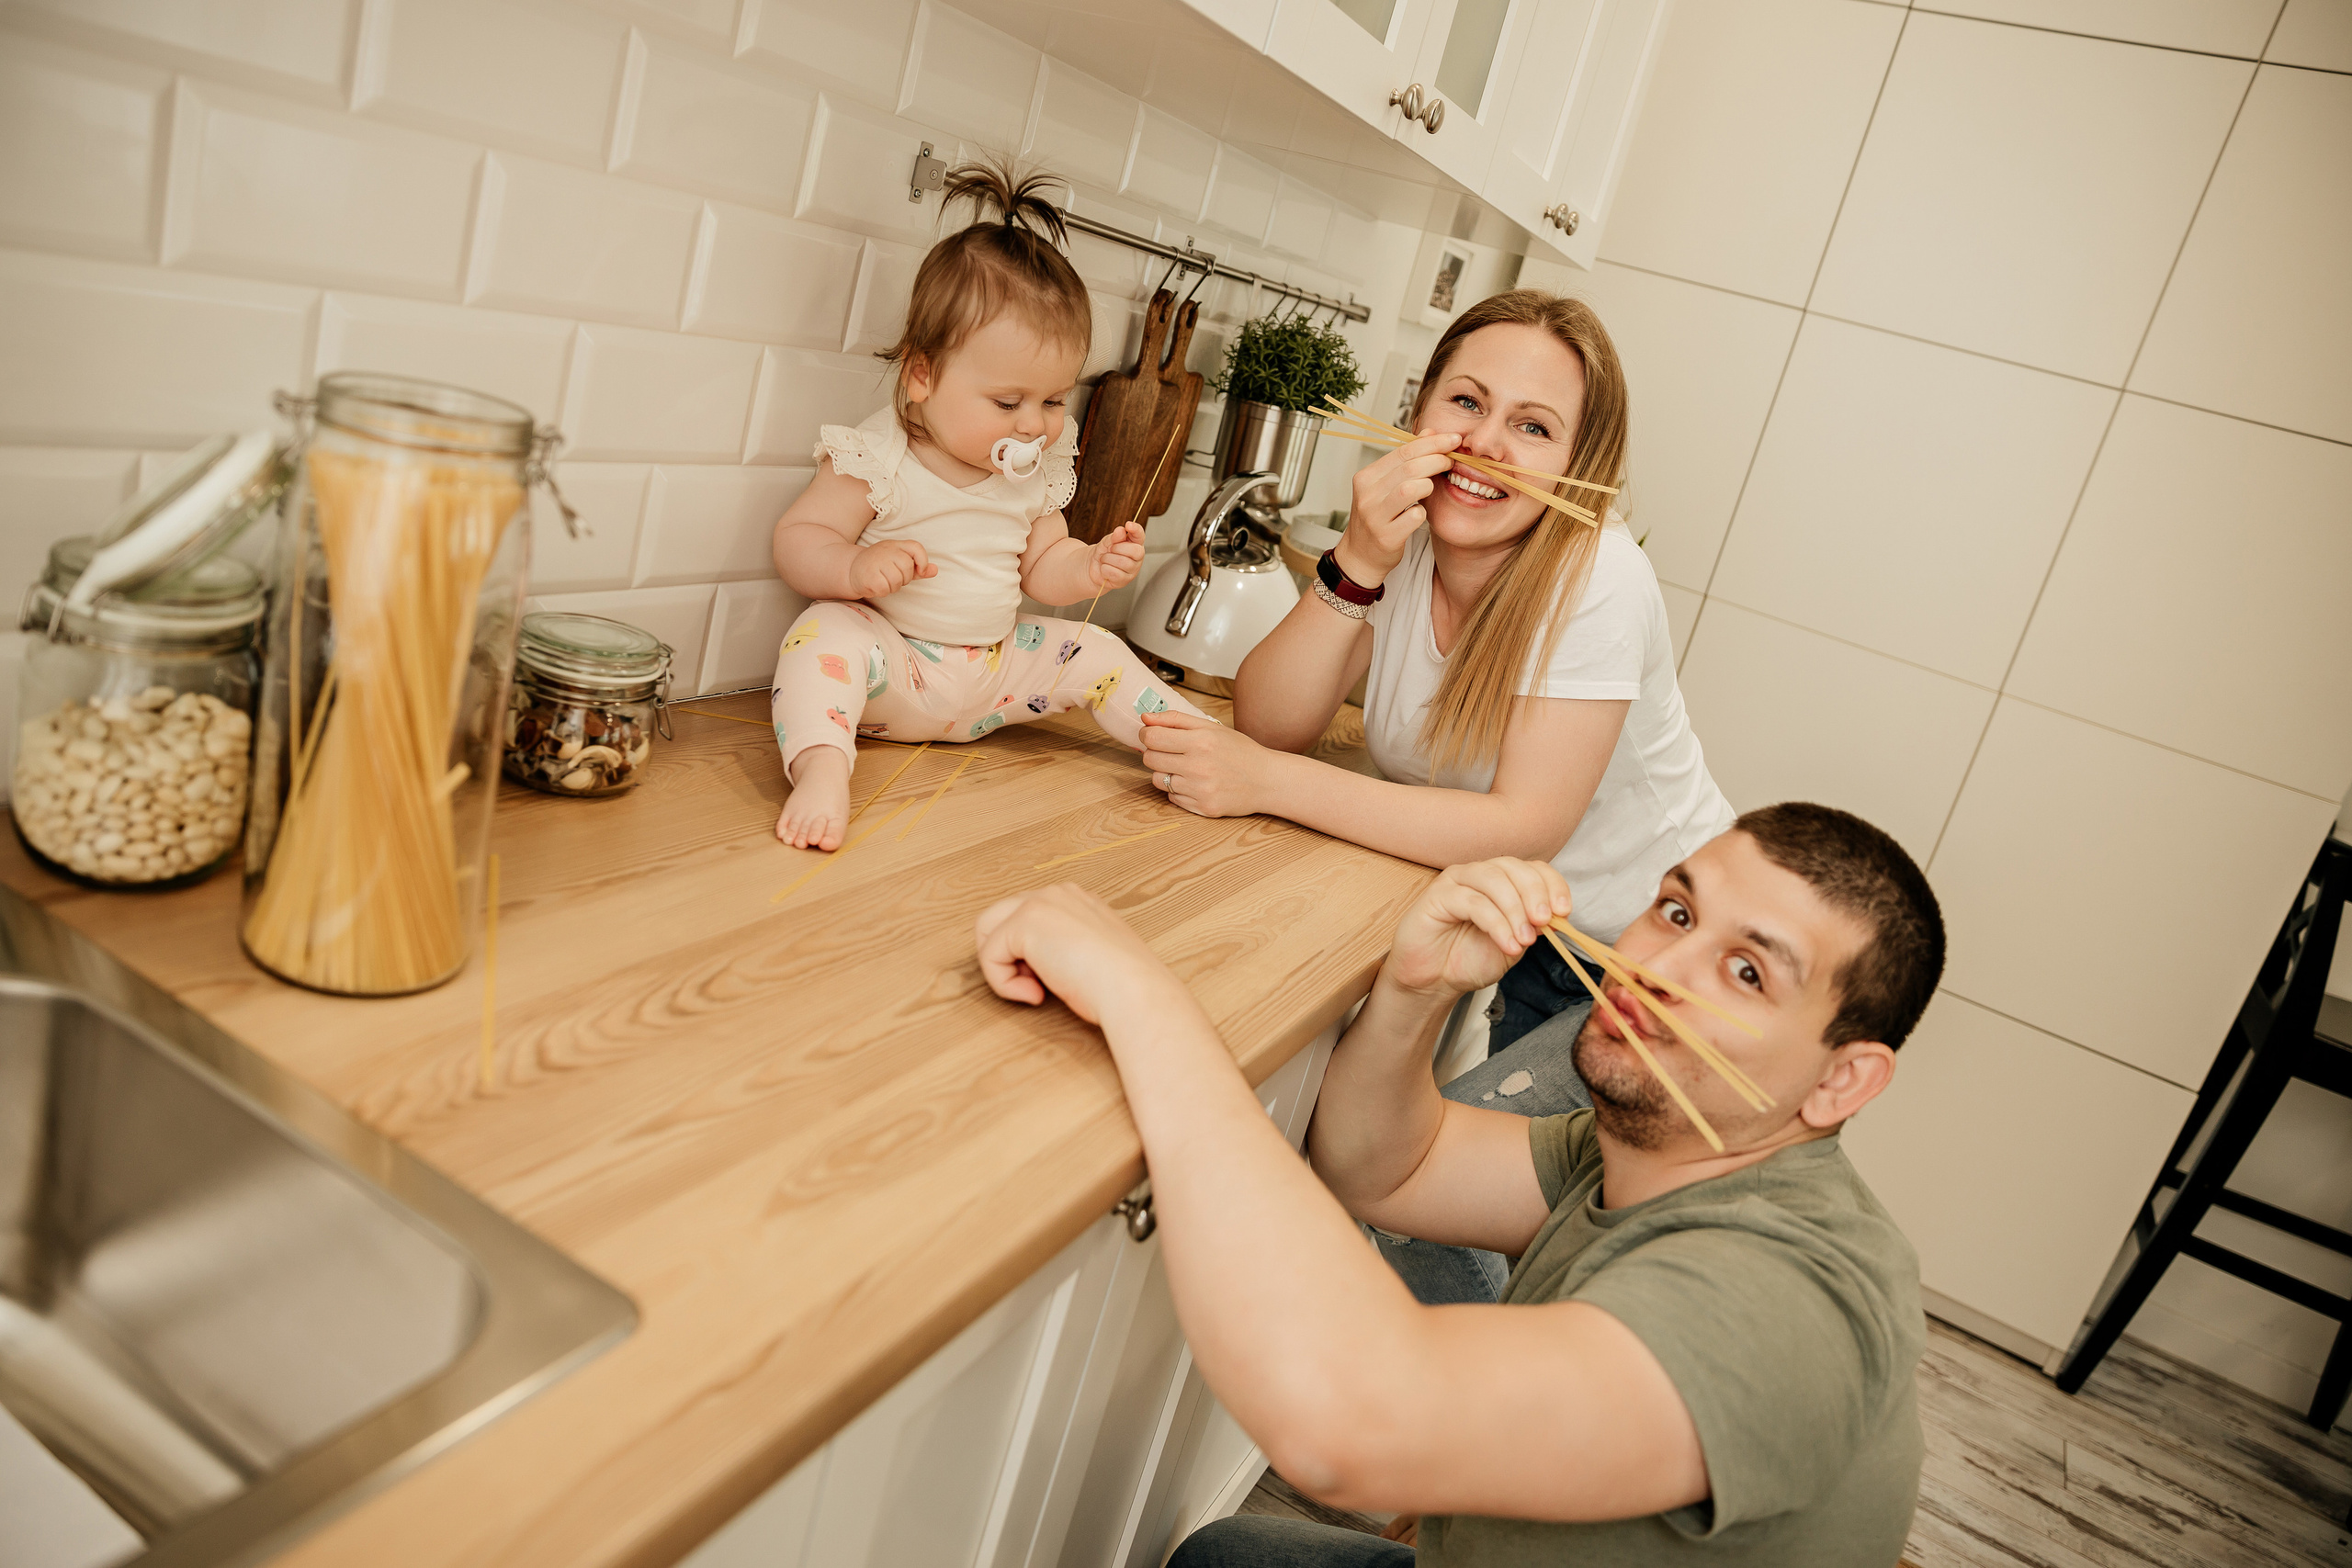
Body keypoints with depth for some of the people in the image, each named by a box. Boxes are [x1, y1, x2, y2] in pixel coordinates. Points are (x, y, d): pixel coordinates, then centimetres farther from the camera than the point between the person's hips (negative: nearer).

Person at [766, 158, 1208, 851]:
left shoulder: (1038, 472, 4)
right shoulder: (878, 458, -14)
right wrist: (856, 567, -35)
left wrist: (1090, 568, -8)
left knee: (1095, 653, -3)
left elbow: (1040, 565, 15)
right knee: (825, 632, -34)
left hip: (992, 670, 6)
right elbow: (797, 538, -13)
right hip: (890, 668, -5)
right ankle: (821, 771, -48)